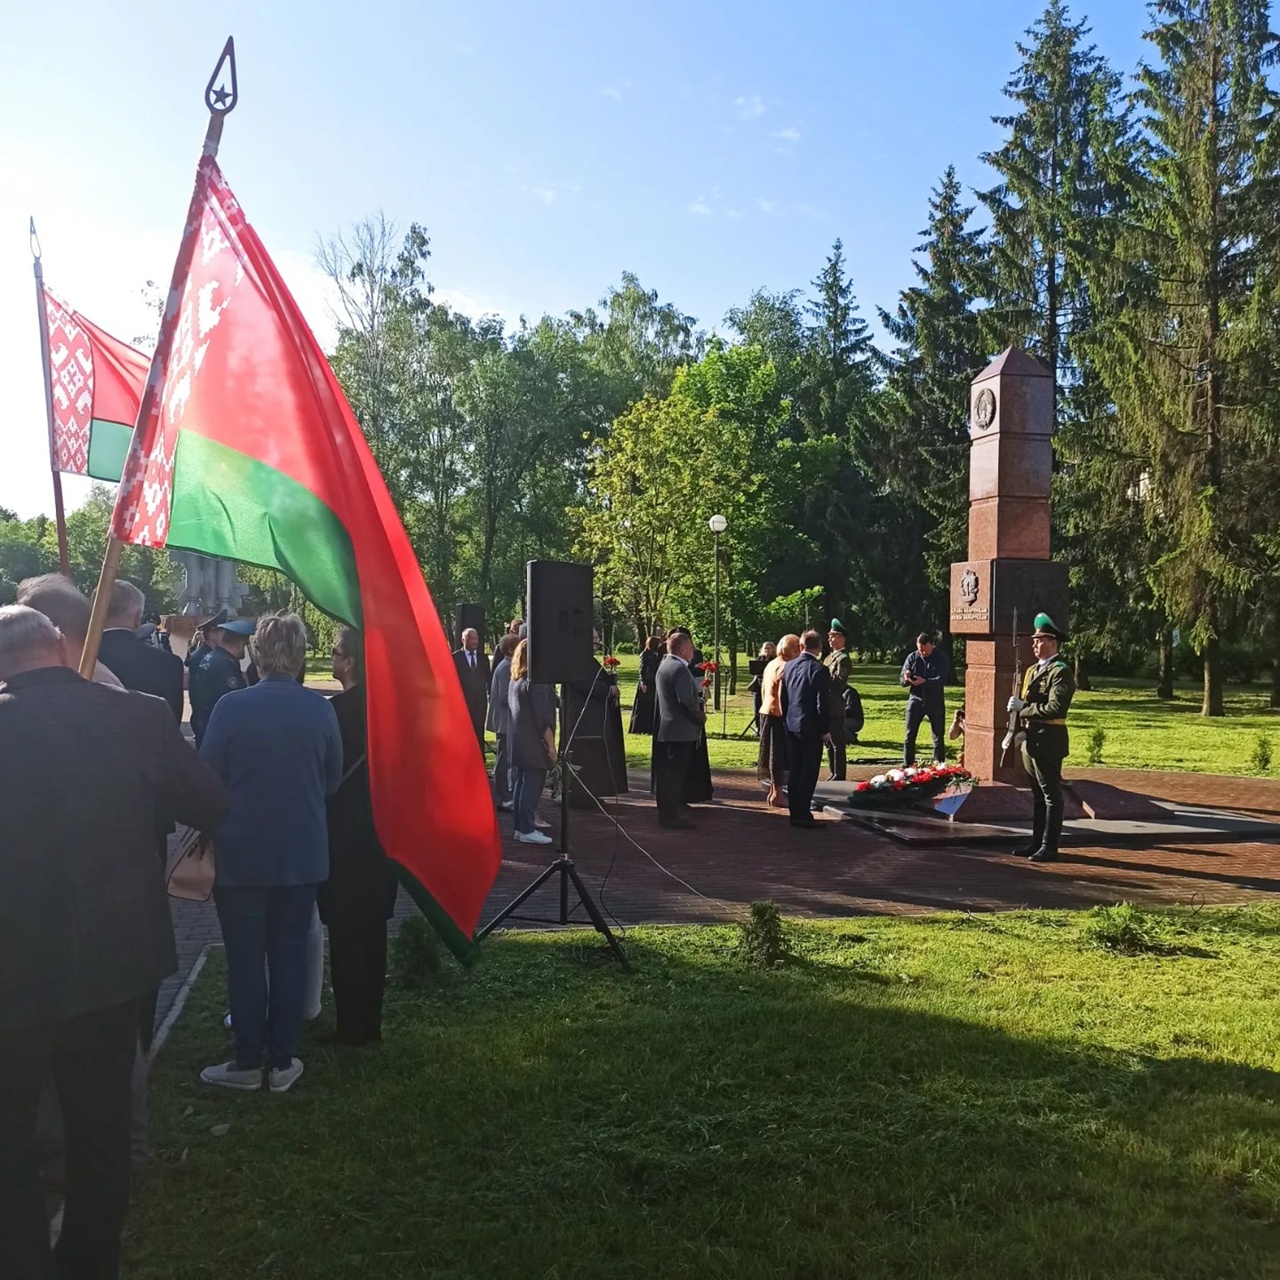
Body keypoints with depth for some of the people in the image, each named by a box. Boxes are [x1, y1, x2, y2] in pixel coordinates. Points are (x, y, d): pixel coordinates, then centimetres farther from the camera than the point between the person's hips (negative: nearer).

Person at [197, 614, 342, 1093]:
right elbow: (332, 782, 4)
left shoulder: (231, 707, -15)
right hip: (302, 854, 2)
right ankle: (281, 1062, 19)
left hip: (241, 855, -2)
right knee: (290, 956, 11)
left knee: (245, 959, 9)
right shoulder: (320, 709, -7)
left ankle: (247, 1064, 19)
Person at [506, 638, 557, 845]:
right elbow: (543, 717, -20)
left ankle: (520, 827, 19)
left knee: (522, 783, 14)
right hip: (534, 743, -9)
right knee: (532, 784, -5)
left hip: (519, 741, 9)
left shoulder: (515, 680, 12)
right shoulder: (536, 681, -17)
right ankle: (527, 830, -3)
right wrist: (551, 744, -16)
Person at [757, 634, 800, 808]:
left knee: (772, 753, 15)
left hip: (766, 712, 10)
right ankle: (777, 794, -1)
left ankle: (773, 791, 22)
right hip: (778, 715, -10)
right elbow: (782, 695, -22)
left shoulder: (771, 664, 13)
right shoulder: (785, 667, -16)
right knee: (779, 754, -5)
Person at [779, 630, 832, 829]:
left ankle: (795, 812, 17)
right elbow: (823, 703, -15)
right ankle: (802, 815, -2)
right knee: (809, 772, -2)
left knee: (794, 771, 11)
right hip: (811, 728, -7)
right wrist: (826, 730, -8)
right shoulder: (819, 669, -14)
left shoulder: (788, 667, 6)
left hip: (791, 726, 7)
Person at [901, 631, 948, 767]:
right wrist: (906, 678, -25)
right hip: (916, 700, 1)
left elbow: (942, 679, -15)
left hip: (935, 702, -1)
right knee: (909, 736, 0)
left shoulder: (940, 657, -5)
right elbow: (902, 680, 0)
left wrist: (925, 681, -31)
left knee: (938, 737, 5)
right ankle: (907, 766, 5)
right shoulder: (912, 657, 0)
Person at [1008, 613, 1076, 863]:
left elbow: (1055, 709, -22)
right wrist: (1018, 730, 5)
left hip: (1048, 741, -9)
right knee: (1038, 795, 15)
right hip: (1030, 740, 9)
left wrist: (1023, 708, -16)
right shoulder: (1032, 671, 16)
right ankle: (1037, 843, 22)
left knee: (1051, 795, 0)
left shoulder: (1061, 672, -12)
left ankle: (1049, 846, 6)